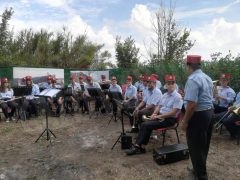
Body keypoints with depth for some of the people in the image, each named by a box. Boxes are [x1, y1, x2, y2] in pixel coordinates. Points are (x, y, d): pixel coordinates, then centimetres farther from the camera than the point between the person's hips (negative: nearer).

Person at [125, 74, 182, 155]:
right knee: (144, 124, -16)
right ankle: (140, 146, -16)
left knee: (147, 125, -22)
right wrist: (154, 114, -3)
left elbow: (173, 113, -19)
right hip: (160, 116, 7)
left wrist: (158, 116, -18)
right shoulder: (165, 95, 14)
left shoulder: (177, 97, -11)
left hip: (169, 119, -7)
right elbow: (159, 106, 18)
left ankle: (138, 146, -10)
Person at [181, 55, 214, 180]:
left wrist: (185, 122, -18)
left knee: (195, 147, 6)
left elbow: (192, 104, -27)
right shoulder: (208, 78, 10)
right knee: (203, 145, 22)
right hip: (209, 112, 10)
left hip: (198, 115, -10)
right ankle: (200, 169, 42)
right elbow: (208, 98, 15)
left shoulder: (192, 79, -21)